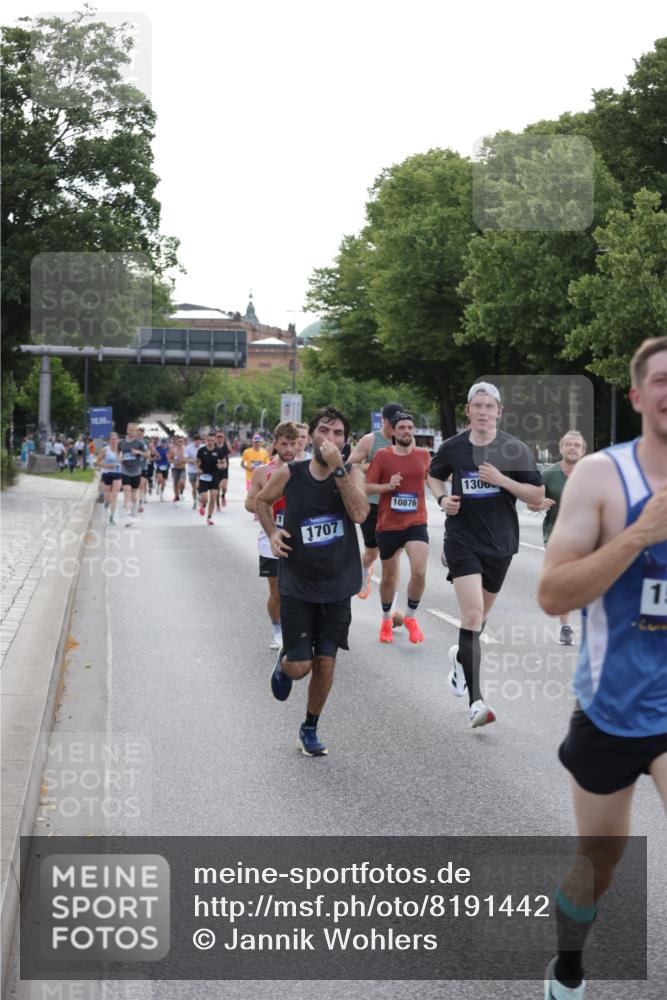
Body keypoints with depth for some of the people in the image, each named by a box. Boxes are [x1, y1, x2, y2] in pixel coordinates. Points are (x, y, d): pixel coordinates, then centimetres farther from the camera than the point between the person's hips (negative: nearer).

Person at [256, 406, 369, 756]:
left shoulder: (352, 473, -7)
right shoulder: (289, 474, -8)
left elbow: (359, 513, -26)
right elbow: (261, 500, 12)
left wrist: (338, 468, -29)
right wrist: (272, 532, -5)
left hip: (337, 586, 1)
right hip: (297, 585, -1)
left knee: (325, 662, 5)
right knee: (300, 666, -3)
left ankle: (310, 728, 27)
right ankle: (283, 664, 35)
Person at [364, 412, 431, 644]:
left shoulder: (423, 455, 3)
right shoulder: (382, 455, -3)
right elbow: (367, 487, -3)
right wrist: (388, 485, -17)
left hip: (416, 523, 1)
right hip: (388, 525, -1)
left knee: (419, 572, -18)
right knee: (389, 577, 11)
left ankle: (411, 617, 5)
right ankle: (386, 620, 34)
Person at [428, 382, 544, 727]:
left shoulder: (515, 449, -4)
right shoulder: (452, 448, -1)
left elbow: (538, 496, -4)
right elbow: (434, 476, 20)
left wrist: (502, 479, -18)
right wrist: (442, 499, -1)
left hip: (499, 543, 2)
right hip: (462, 540, -2)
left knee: (479, 616, 17)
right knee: (472, 614, -16)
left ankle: (460, 656, 51)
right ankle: (475, 701, -18)